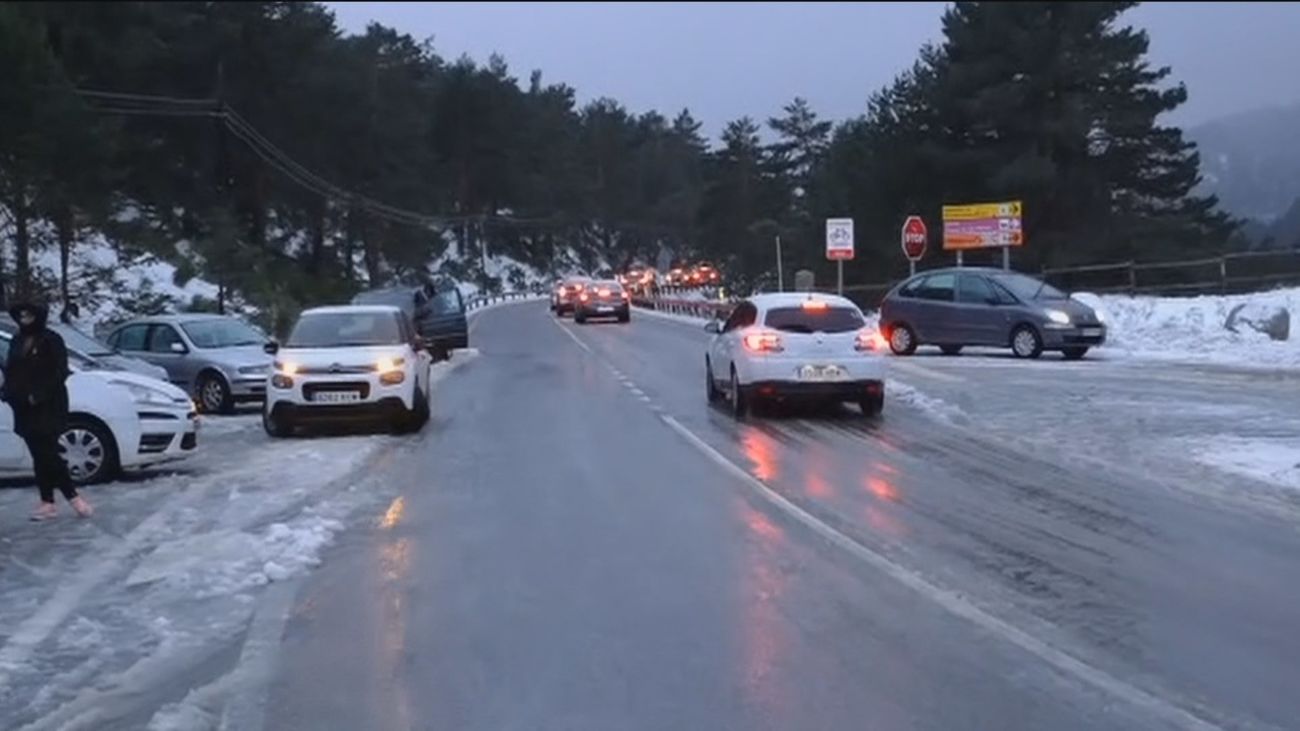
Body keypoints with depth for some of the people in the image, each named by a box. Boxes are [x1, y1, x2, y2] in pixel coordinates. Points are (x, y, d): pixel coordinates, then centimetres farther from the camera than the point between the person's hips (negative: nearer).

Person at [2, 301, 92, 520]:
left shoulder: (51, 340, -5)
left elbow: (60, 373, -11)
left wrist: (39, 394, -19)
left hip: (48, 408, -6)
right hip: (25, 410, 6)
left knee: (48, 455, -11)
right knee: (40, 457, 8)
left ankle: (73, 496, -2)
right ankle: (48, 502, 11)